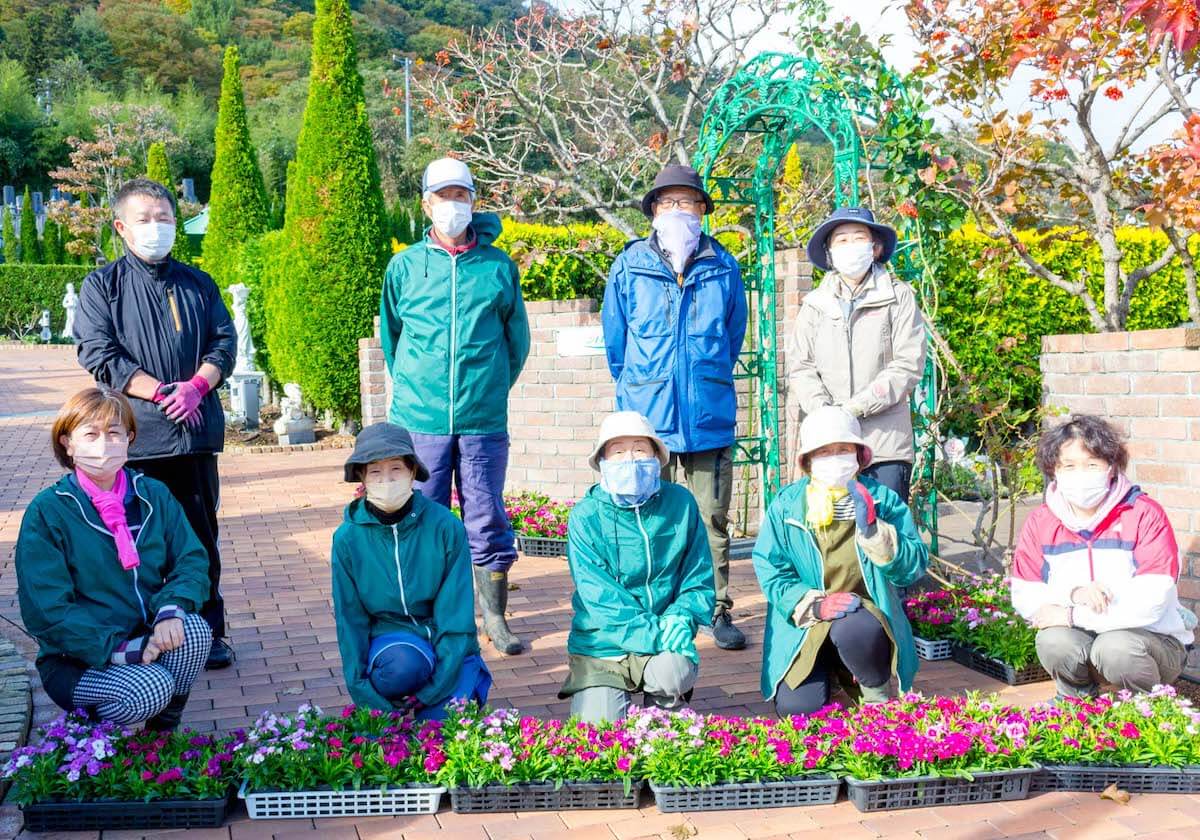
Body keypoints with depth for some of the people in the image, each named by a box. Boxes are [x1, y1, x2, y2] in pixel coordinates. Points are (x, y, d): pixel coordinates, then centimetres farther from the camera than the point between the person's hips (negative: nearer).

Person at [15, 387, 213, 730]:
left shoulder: (154, 496, 2)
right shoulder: (46, 512, -11)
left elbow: (192, 560, -3)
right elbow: (47, 612, -16)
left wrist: (172, 609, -26)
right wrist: (122, 650, -25)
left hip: (147, 638, 4)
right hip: (75, 659, -4)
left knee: (194, 631, -27)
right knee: (151, 690, -31)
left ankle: (164, 732, -3)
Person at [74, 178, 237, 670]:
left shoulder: (197, 284, 16)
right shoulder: (102, 286, 6)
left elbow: (223, 341, 8)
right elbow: (97, 353, -5)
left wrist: (196, 386, -11)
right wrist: (160, 394, -13)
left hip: (195, 428, 3)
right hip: (135, 435, -2)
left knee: (201, 533, 6)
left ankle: (210, 631, 13)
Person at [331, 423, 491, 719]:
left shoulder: (446, 527, -11)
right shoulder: (348, 538, -6)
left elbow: (457, 615, -10)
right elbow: (350, 619, -2)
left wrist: (435, 689, -17)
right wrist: (365, 694, -11)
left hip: (448, 651, 0)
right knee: (404, 662, -34)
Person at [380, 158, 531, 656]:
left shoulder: (498, 266, 4)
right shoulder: (404, 266, 5)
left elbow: (518, 339, 13)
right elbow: (390, 335, 17)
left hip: (484, 421, 0)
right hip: (419, 421, 1)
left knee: (487, 523, 4)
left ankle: (495, 620, 15)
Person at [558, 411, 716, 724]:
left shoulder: (680, 503, -1)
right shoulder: (586, 517, -8)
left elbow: (699, 578, 5)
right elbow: (600, 596, -15)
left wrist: (680, 618, -15)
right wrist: (654, 635, -26)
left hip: (664, 642, 2)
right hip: (601, 644, -1)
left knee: (674, 671, -31)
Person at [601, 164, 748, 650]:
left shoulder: (723, 267, 6)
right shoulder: (630, 266, 4)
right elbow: (614, 340, 13)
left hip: (710, 414, 1)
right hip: (647, 415, 0)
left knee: (711, 517, 4)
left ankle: (716, 610, 14)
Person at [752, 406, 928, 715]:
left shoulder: (883, 500, 0)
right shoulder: (786, 504, 0)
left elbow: (914, 566, -7)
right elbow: (769, 570, -4)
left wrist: (872, 528, -22)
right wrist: (815, 603, -19)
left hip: (863, 612, -1)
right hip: (804, 623, 1)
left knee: (854, 632, -37)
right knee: (798, 708, -18)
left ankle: (877, 693, -3)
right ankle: (827, 669, 20)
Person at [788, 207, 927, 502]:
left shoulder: (899, 297, 5)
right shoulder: (815, 303, 14)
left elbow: (908, 366, -3)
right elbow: (799, 367, 9)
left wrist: (856, 407, -11)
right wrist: (823, 408, -10)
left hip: (886, 445, -2)